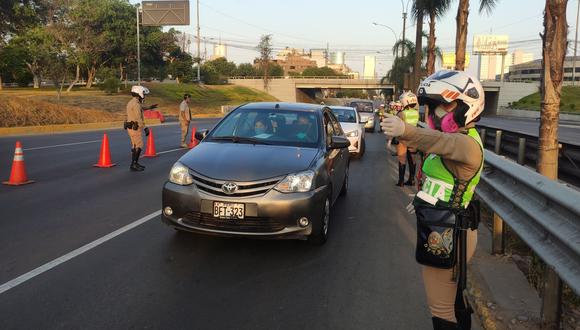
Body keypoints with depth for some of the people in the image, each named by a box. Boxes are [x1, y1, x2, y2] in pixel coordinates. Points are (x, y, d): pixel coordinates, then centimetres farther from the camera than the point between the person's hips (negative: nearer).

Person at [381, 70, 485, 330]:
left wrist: (406, 131, -63)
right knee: (453, 298, 26)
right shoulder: (459, 138, 11)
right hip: (448, 232, 11)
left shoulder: (466, 144, -22)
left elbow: (439, 142, -45)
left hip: (447, 237, -11)